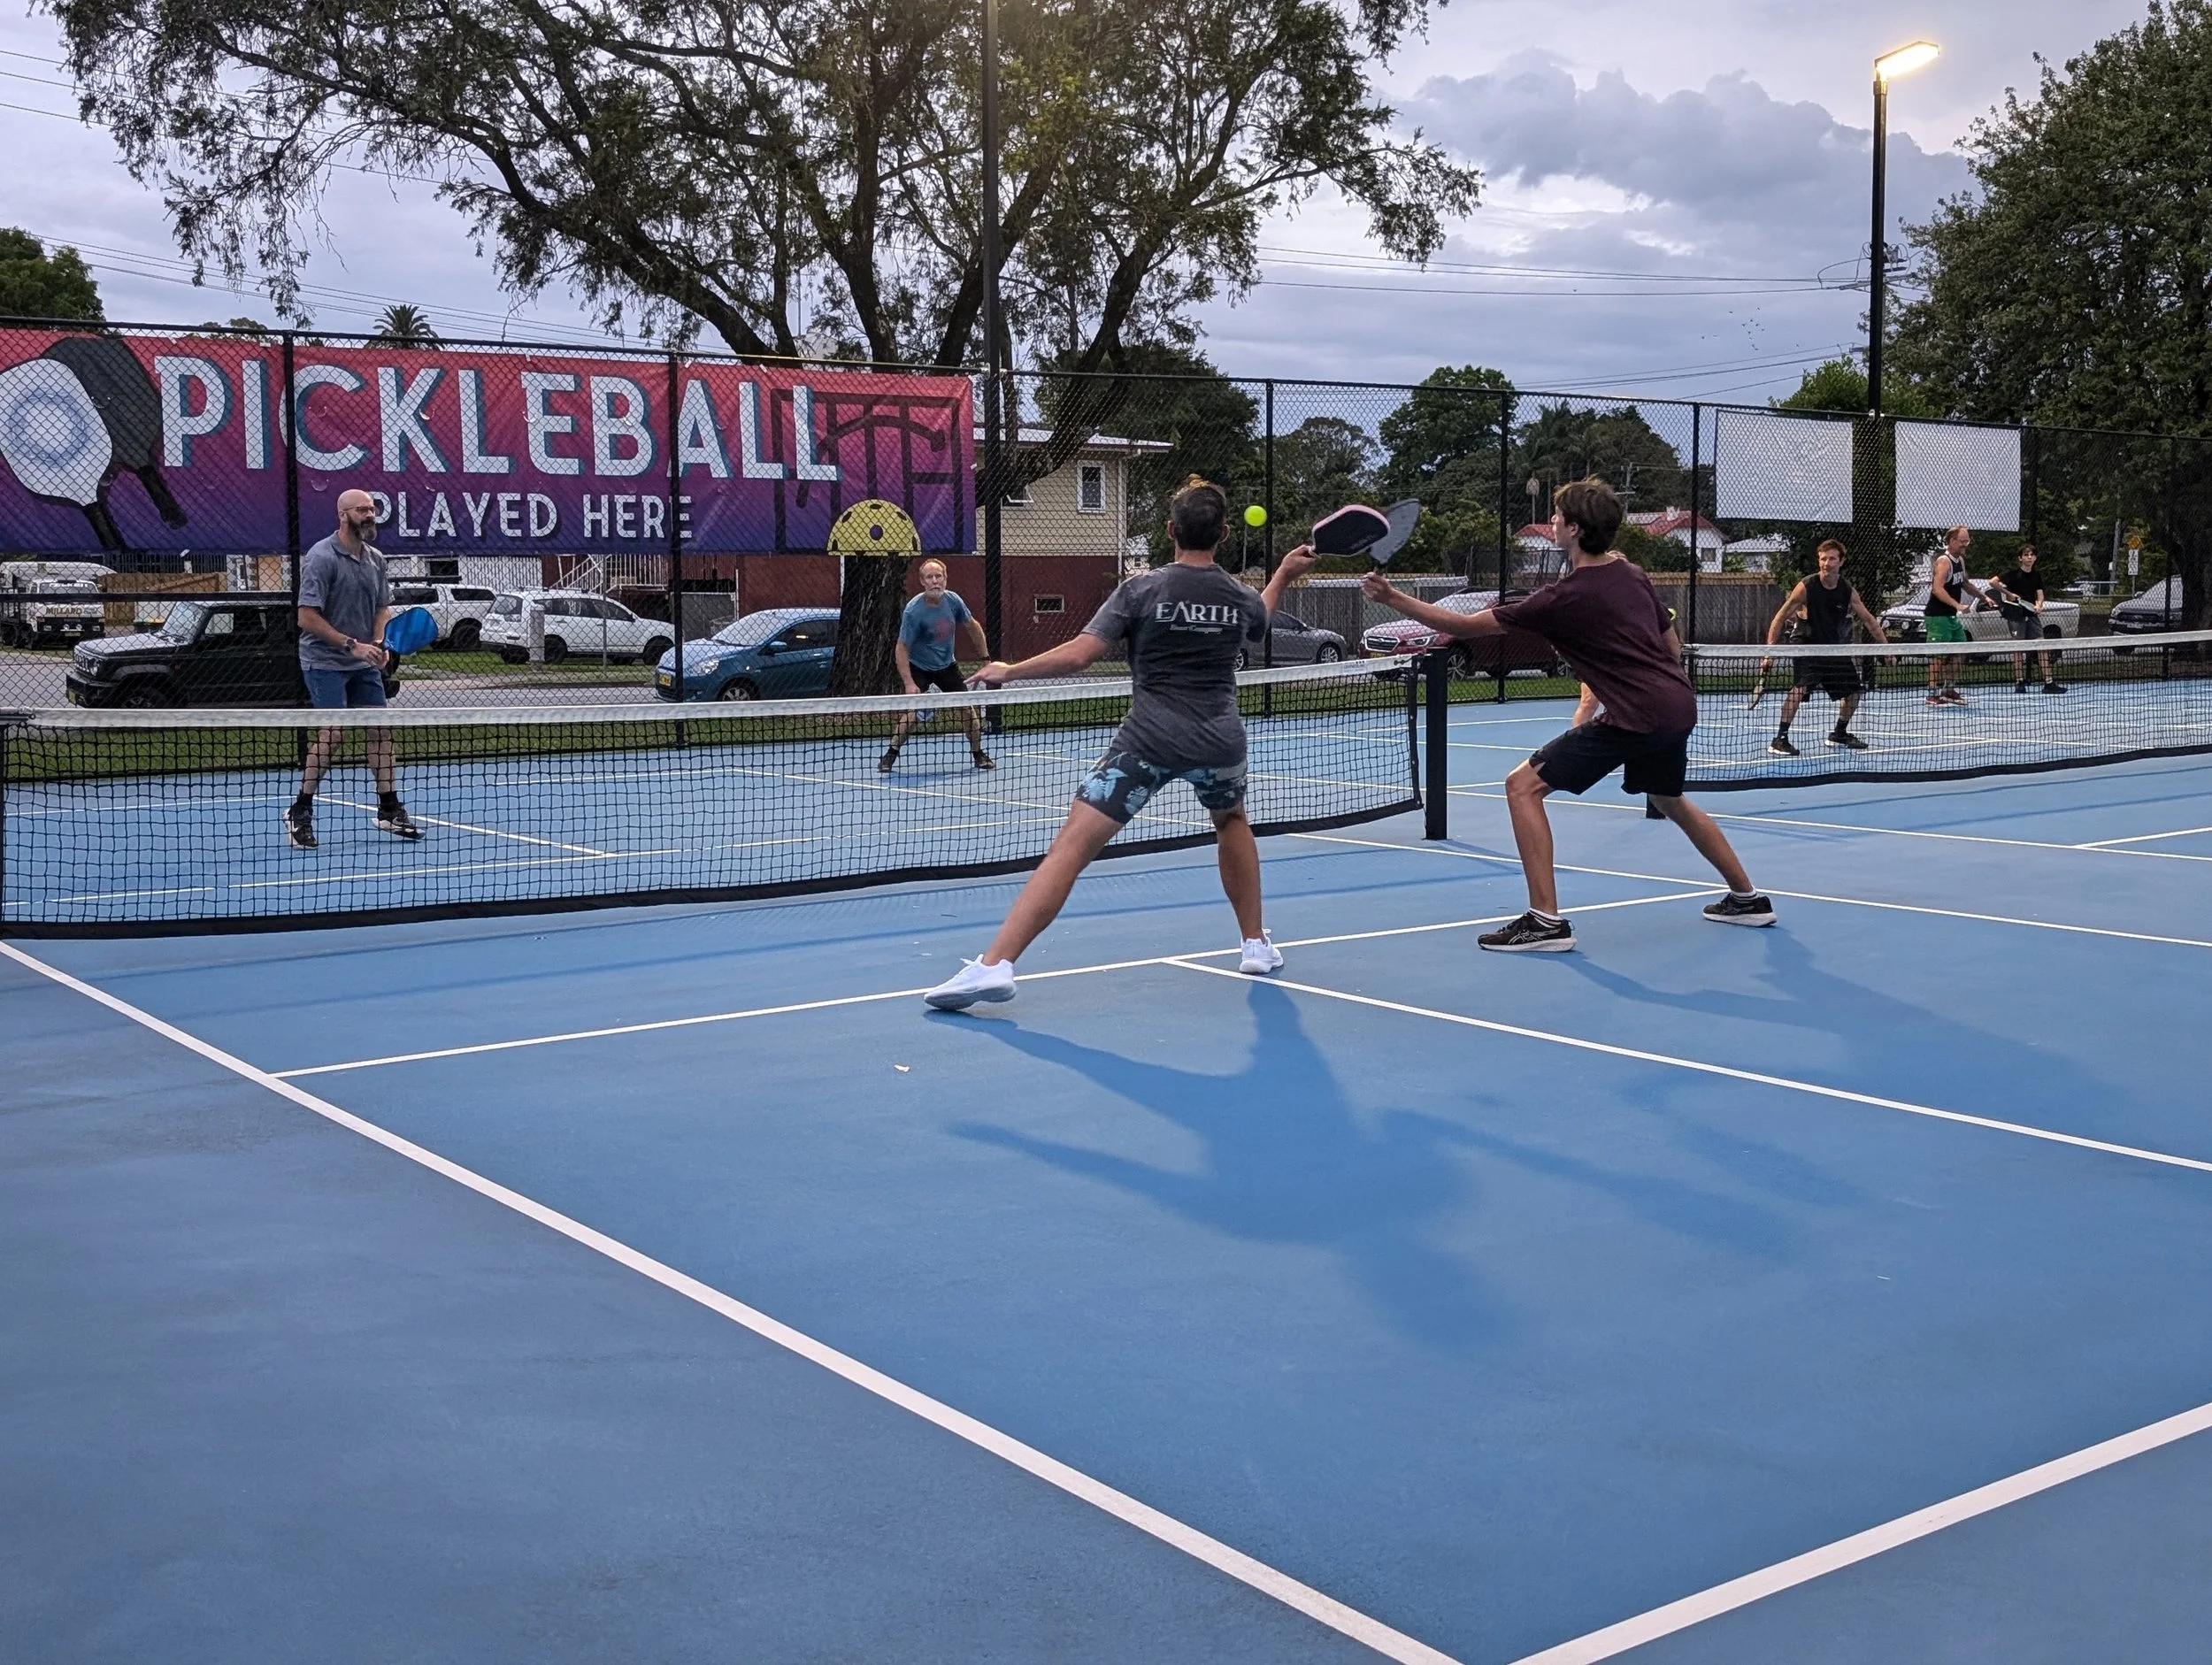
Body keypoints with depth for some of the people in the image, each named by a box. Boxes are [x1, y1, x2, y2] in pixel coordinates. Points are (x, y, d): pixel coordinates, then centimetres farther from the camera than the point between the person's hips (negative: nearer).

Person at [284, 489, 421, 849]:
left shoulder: (375, 559, 8)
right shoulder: (321, 558, -15)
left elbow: (382, 607, 17)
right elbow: (307, 617, -19)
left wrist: (378, 643, -3)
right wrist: (352, 645, -21)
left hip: (364, 663, 7)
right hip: (325, 661, -7)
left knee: (381, 729, 5)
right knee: (333, 732, -14)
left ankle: (389, 809, 15)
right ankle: (299, 812, -3)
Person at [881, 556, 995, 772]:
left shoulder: (953, 600, -12)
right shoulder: (913, 611, -26)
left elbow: (972, 626, 6)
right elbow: (902, 649, -23)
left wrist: (985, 658, 7)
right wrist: (909, 683, -30)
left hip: (947, 665, 4)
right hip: (918, 667, -4)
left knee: (967, 706, -2)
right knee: (913, 712, -19)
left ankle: (978, 755, 15)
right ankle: (890, 756, -1)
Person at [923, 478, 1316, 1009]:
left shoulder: (1142, 589, -4)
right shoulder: (1242, 598, 8)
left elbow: (1079, 654, -11)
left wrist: (1010, 672, 1)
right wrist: (1284, 576, 48)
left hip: (1150, 737, -4)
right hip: (1220, 740, 4)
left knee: (1070, 846, -9)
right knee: (1231, 820, 36)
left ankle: (995, 964, -19)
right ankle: (1257, 945, 40)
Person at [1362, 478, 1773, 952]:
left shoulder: (1563, 598, -12)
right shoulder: (1633, 574, 10)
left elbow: (1465, 625, -10)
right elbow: (1673, 645, 19)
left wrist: (1394, 599, -7)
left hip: (1633, 718, -9)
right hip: (1679, 706, 9)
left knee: (1523, 786, -6)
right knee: (1668, 799, 34)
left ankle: (1546, 921, -10)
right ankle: (1748, 899, 44)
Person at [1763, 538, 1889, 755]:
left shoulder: (1847, 590, -4)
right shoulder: (1806, 586, -15)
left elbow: (1869, 620, 8)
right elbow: (1780, 618, -12)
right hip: (1810, 649, -5)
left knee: (1854, 691, 11)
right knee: (1799, 688, -27)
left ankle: (1839, 734, 34)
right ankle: (1780, 739, -23)